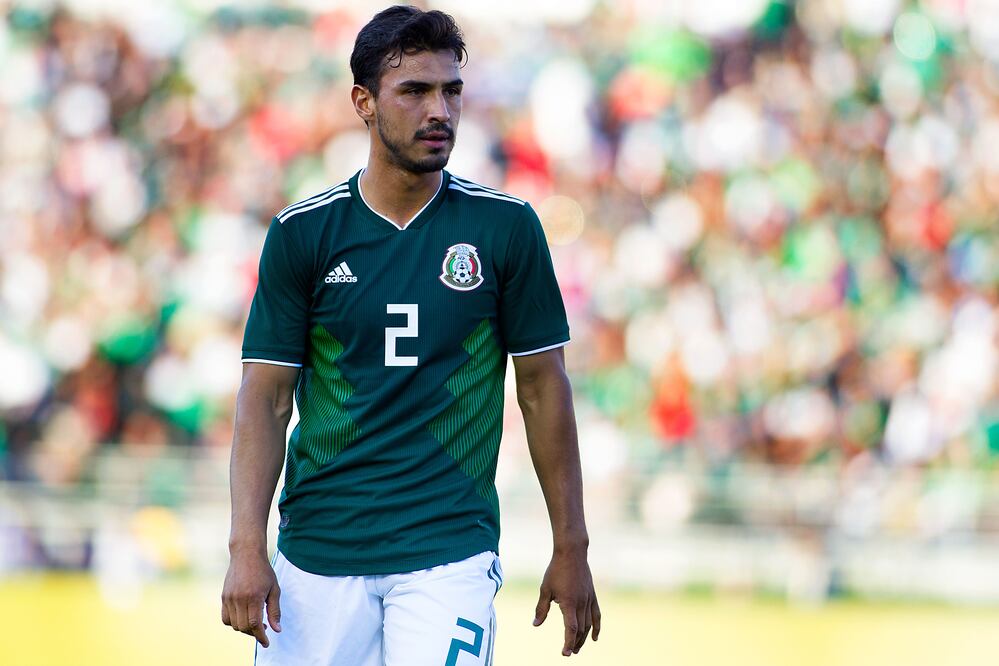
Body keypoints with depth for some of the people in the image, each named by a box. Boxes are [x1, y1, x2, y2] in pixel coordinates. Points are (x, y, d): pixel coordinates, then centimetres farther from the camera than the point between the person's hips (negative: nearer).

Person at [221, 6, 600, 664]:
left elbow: (543, 387, 6)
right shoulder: (302, 232, 1)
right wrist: (246, 549, -11)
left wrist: (571, 550, 5)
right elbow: (265, 397, 0)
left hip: (450, 550, -1)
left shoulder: (505, 226, 1)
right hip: (317, 552, 1)